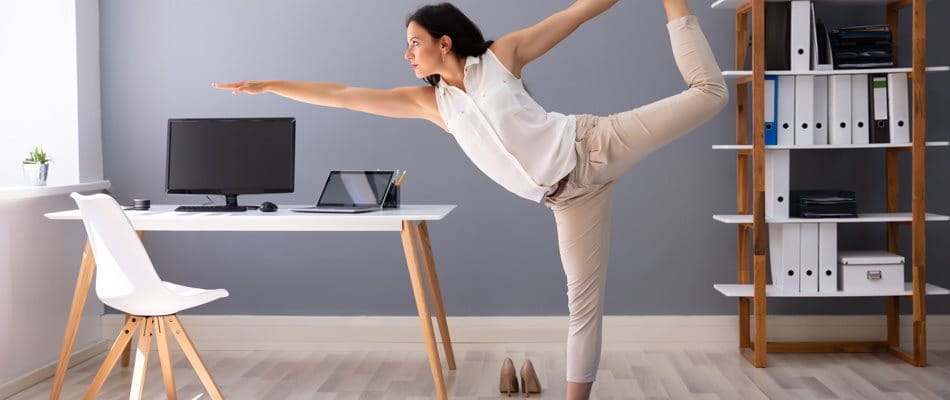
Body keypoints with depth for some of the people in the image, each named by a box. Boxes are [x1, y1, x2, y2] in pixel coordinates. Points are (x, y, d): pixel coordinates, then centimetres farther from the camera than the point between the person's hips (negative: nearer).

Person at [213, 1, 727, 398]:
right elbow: (346, 97, 10)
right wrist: (268, 85, 11)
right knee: (583, 297, 5)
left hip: (591, 147, -3)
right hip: (569, 197, 3)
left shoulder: (501, 56, 0)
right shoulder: (430, 101, 9)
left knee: (709, 91, -7)